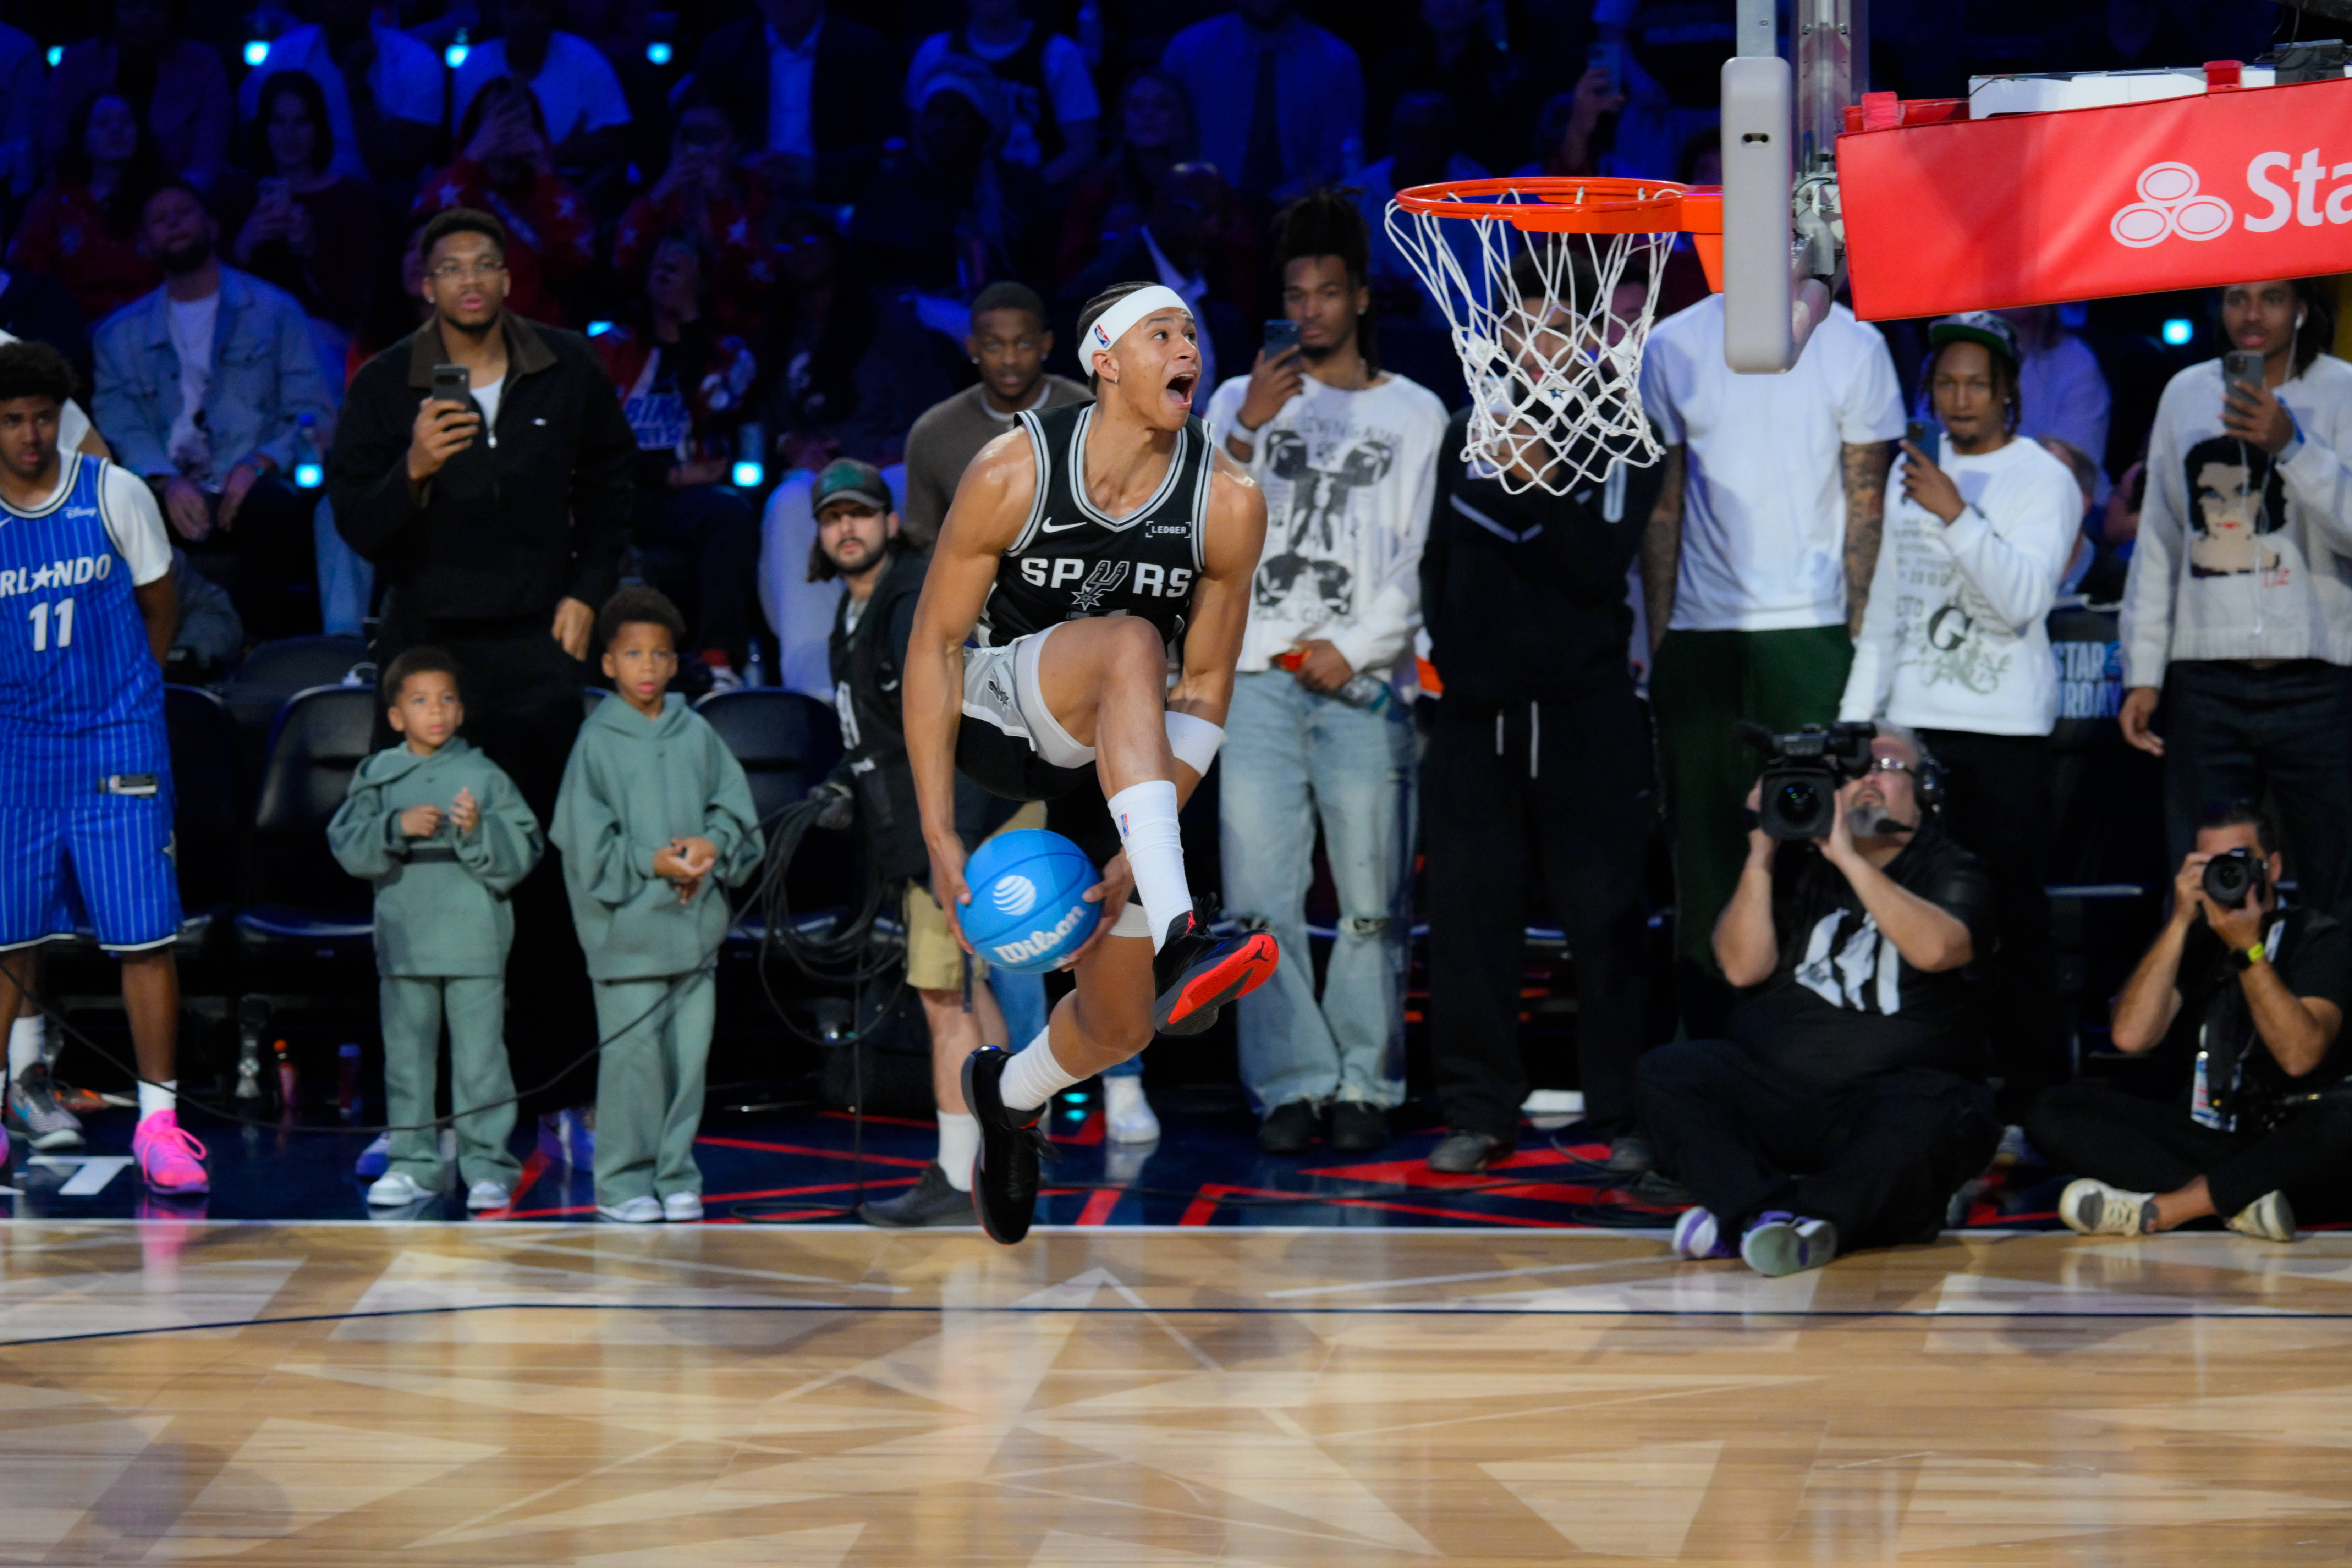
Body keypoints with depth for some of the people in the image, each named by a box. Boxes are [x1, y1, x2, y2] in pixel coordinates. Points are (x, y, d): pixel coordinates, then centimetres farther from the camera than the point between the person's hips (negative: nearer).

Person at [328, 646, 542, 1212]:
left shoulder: (485, 777, 3)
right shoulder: (377, 778, 7)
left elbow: (523, 852, -1)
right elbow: (348, 846, -2)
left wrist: (478, 832, -17)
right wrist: (397, 827, -16)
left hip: (475, 944, -2)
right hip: (403, 942, 2)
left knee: (480, 1060, -3)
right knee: (406, 1056, 7)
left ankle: (488, 1167, 3)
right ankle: (413, 1163, 15)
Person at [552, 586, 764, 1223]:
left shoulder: (697, 735, 10)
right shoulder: (597, 742, -2)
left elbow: (737, 809, 12)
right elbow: (587, 843, -5)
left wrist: (713, 845, -8)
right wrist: (653, 864, -13)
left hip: (696, 926, 4)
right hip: (627, 928, -4)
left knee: (689, 1051, 5)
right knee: (632, 1055, -5)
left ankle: (677, 1176, 14)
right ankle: (624, 1181, 3)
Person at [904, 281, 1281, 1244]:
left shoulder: (1229, 504, -13)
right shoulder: (1014, 472, -17)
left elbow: (1204, 687, -6)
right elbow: (935, 642, -11)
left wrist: (1136, 850, -13)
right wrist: (939, 832, -16)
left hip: (1119, 761, 3)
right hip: (999, 718, -3)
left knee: (1121, 1024, 0)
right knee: (1129, 643, -37)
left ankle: (1009, 1094, 38)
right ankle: (1179, 939, -50)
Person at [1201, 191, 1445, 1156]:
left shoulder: (1413, 414, 12)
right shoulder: (1241, 401, 17)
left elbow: (1425, 560, 6)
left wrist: (1355, 648, -6)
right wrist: (1248, 431, -7)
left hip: (1364, 682, -1)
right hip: (1259, 678, 1)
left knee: (1372, 902, -5)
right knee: (1261, 900, -6)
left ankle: (1365, 1087, 1)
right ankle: (1291, 1084, -2)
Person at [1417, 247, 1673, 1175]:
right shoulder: (1469, 433, 14)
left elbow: (1601, 563, -11)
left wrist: (1541, 482, -22)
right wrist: (1447, 648, 11)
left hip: (1585, 713, -4)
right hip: (1476, 710, 4)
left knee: (1603, 917, -4)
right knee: (1469, 915, 2)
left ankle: (1625, 1113, 0)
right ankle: (1478, 1111, 9)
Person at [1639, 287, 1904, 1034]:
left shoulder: (1853, 348, 2)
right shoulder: (1674, 348, 6)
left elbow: (1866, 504, 3)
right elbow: (1662, 504, 9)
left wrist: (1862, 639, -4)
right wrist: (1658, 639, 4)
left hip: (1811, 630, -2)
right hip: (1700, 635, 2)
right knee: (1704, 839, 5)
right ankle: (1709, 1048, 12)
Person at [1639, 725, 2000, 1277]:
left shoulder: (1951, 873, 7)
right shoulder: (1798, 865, 16)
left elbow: (1936, 948, -16)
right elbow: (1742, 967, 3)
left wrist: (1850, 859, -17)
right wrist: (1760, 856, -5)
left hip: (1891, 1094, -3)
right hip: (1775, 1095, 3)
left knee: (1935, 1122, -37)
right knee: (1667, 1074, -21)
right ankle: (1772, 1216, -38)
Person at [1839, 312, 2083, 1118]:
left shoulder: (2044, 480, 0)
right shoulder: (1911, 474, 16)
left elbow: (2025, 599, -14)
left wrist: (1957, 516, -23)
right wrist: (1854, 721, 15)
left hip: (2006, 728, -5)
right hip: (1914, 724, 5)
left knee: (2012, 922, -7)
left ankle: (2032, 1102, -4)